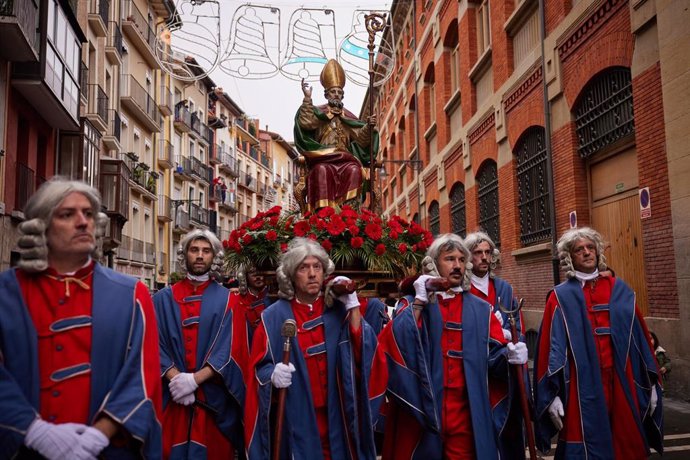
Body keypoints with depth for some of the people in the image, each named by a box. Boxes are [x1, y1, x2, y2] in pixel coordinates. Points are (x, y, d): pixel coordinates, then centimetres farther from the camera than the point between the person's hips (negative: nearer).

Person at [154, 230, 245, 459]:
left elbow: (228, 349, -6)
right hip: (170, 398, 1)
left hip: (213, 399, 0)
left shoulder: (225, 300, 2)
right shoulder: (164, 298, 5)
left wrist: (195, 380, -16)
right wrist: (175, 378, -16)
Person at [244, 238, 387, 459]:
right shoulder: (274, 317, -3)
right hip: (295, 418, -2)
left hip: (335, 416, 2)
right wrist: (273, 374, -23)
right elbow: (259, 368, -2)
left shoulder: (338, 310, 2)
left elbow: (363, 353, -10)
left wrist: (353, 307, -14)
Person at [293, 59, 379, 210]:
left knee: (354, 170, -31)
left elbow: (361, 139, 9)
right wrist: (307, 98, -14)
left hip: (345, 159, 2)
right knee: (322, 170, -36)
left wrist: (369, 126, -10)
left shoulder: (348, 117, 20)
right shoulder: (318, 112, 14)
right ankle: (323, 208, -42)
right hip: (322, 159, -2)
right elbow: (306, 122, -8)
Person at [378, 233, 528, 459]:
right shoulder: (412, 305, 4)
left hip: (465, 413, 2)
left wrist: (509, 355, -17)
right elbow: (395, 343, -13)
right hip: (421, 410, -1)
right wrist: (419, 302, -14)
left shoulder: (480, 310, 10)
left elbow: (494, 354, 3)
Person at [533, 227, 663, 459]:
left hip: (621, 383, 4)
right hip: (583, 385, -3)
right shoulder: (561, 298, -3)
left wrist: (651, 382, 7)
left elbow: (640, 337, 9)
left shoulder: (620, 290, 8)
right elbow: (553, 347, -7)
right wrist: (553, 394, -13)